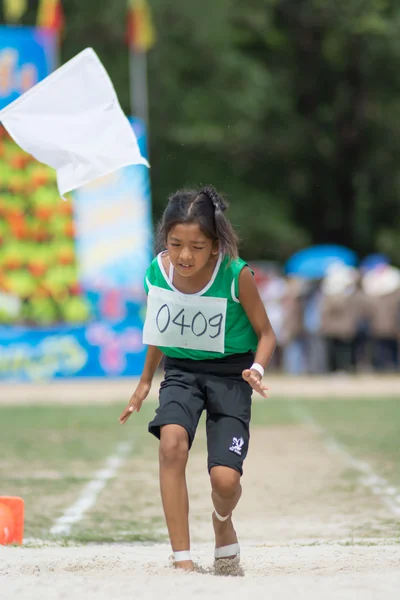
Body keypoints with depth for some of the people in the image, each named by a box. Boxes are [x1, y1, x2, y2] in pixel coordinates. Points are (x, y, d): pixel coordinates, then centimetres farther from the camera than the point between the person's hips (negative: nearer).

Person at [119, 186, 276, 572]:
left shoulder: (236, 276, -20)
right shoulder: (156, 273, -10)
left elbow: (265, 333, -6)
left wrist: (257, 369, -26)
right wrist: (145, 382, 19)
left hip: (229, 374, -2)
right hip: (181, 370, 2)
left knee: (225, 479, -15)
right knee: (172, 443, -29)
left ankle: (222, 523, 26)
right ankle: (182, 560, -25)